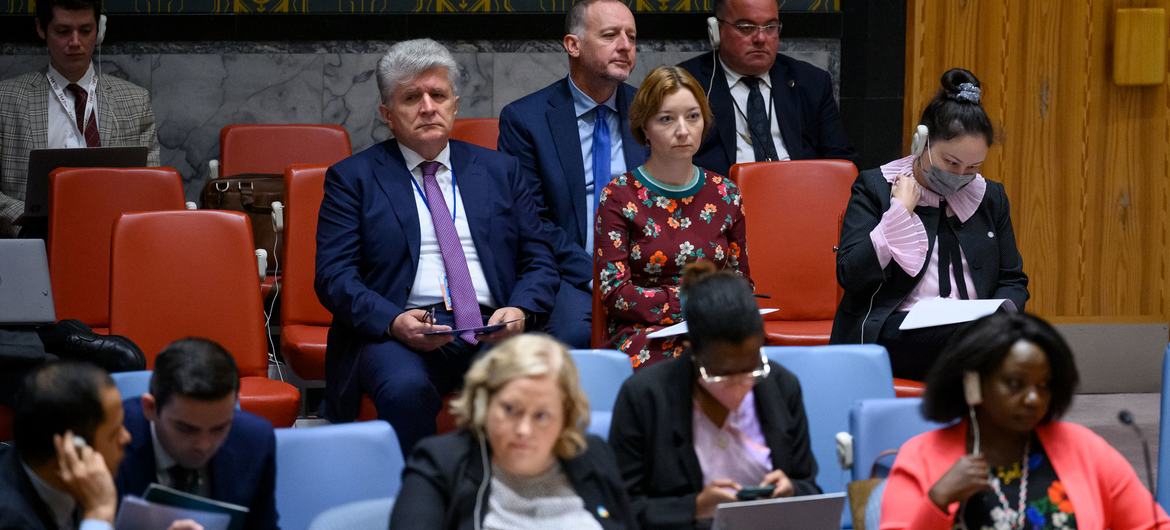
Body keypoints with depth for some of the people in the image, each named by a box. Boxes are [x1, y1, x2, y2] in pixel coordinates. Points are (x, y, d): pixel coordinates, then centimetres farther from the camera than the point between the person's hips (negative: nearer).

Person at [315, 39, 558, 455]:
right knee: (406, 390, -37)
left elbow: (539, 261, 18)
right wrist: (393, 321, -16)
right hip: (398, 331, -2)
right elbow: (334, 275, 2)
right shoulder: (353, 178, 11)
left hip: (493, 328, 2)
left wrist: (519, 310, -5)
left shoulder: (500, 170, 20)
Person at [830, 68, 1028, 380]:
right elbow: (850, 275, -6)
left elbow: (1013, 281, 23)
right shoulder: (875, 188, 7)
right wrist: (901, 211, -7)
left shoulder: (990, 198, 19)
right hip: (894, 329, -4)